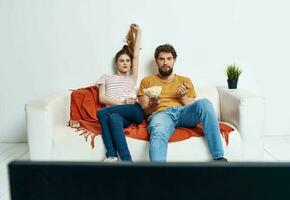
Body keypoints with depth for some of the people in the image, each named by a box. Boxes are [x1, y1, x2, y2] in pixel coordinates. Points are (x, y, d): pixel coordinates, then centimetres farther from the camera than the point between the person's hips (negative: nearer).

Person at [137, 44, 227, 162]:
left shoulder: (185, 81, 26)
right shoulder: (147, 81, 21)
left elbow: (193, 107, 18)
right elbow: (143, 111, 12)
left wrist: (183, 96, -2)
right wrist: (152, 105, -10)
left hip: (183, 112, 2)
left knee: (204, 103, -31)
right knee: (158, 135, -40)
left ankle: (218, 157, -32)